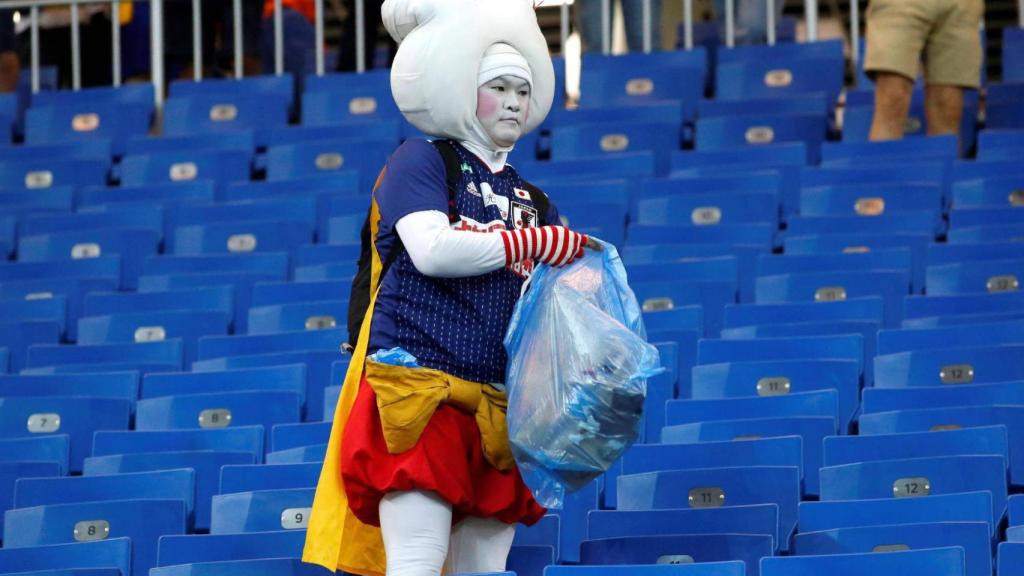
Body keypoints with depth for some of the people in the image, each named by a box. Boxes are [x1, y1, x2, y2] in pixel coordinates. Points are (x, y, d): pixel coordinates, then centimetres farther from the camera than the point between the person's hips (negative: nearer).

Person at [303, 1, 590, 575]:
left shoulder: (532, 200, 20)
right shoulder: (421, 160, 2)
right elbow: (432, 249, -14)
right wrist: (536, 243, -8)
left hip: (498, 402, 6)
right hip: (420, 385, -6)